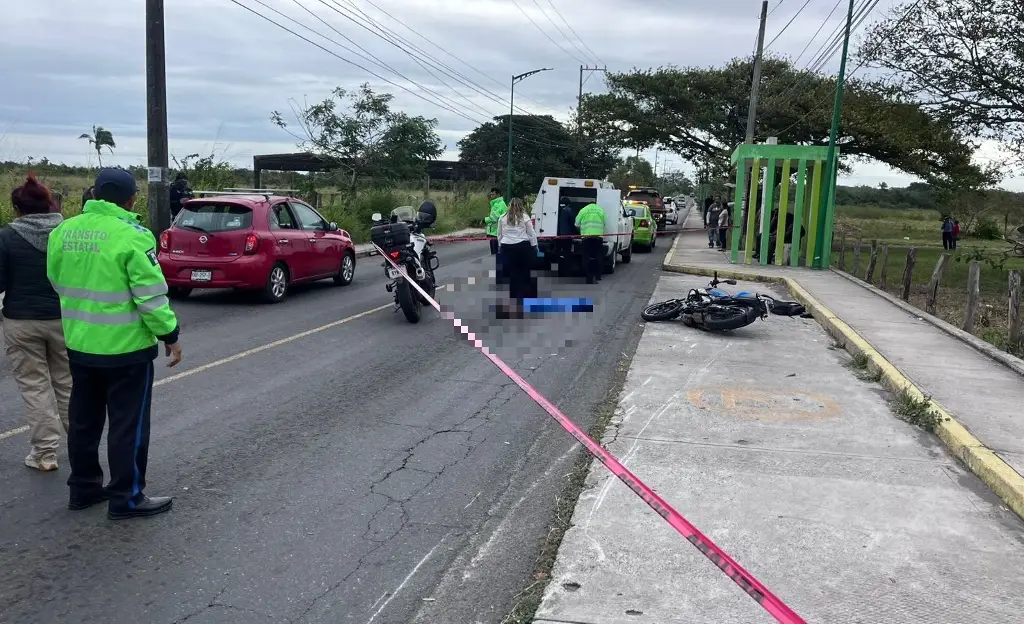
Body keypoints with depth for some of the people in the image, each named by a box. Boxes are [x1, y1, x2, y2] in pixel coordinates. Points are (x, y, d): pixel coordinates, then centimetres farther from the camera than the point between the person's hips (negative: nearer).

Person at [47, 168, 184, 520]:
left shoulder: (62, 232, 4)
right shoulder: (131, 236, -18)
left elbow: (58, 283, 14)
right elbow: (151, 296, -18)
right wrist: (170, 335, -9)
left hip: (79, 345, 7)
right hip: (126, 347, -7)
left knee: (83, 420, 19)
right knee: (128, 425, 4)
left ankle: (83, 488, 30)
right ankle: (127, 499, 11)